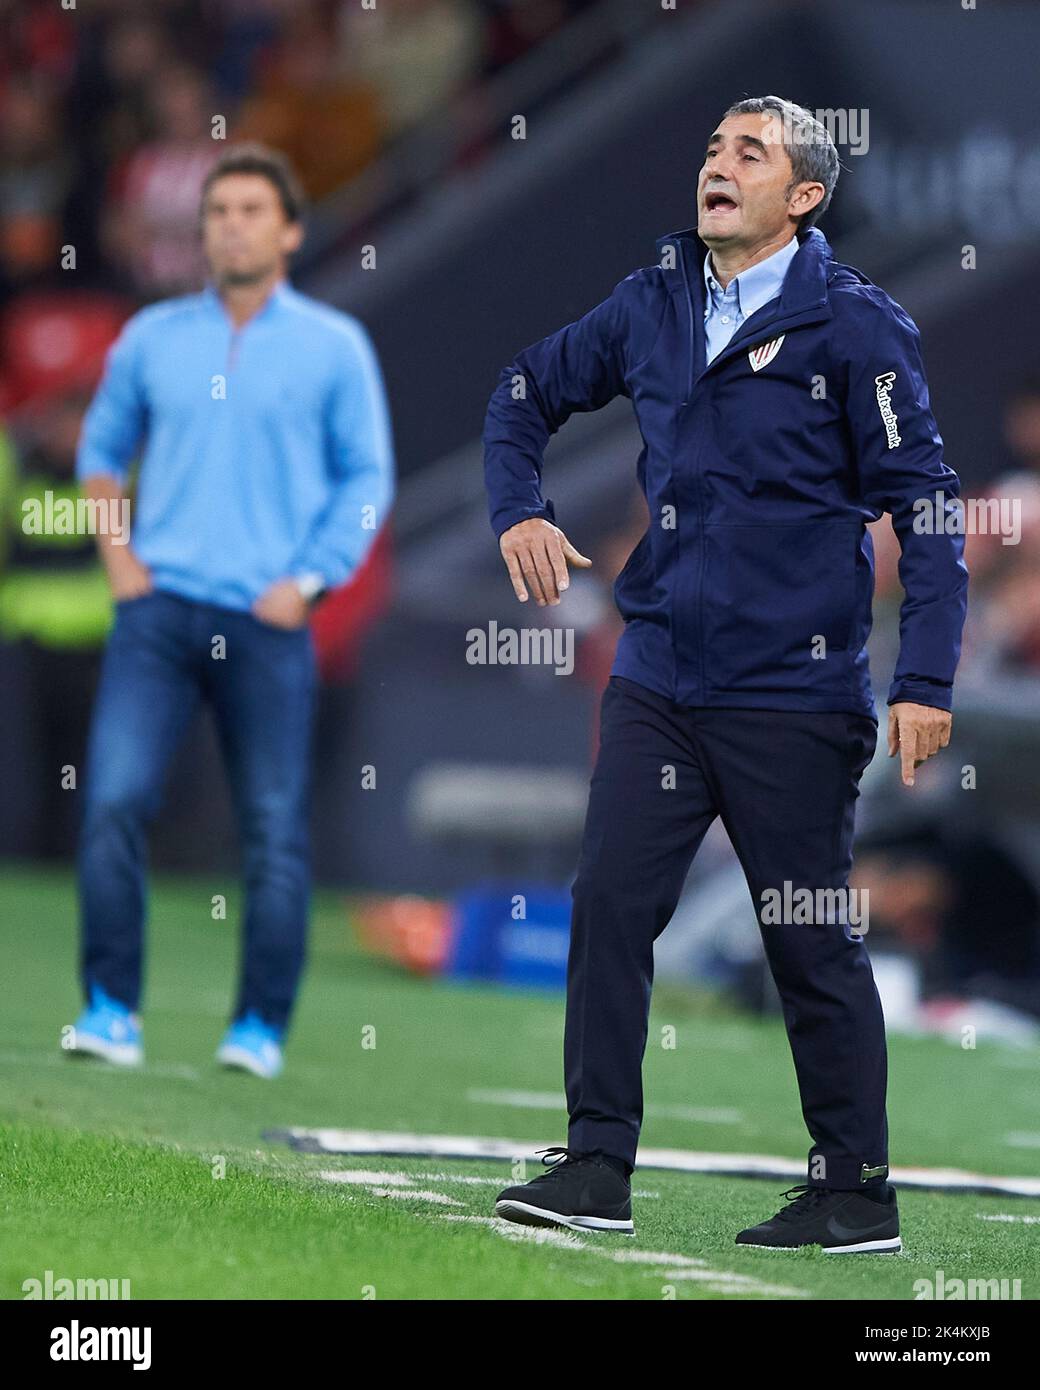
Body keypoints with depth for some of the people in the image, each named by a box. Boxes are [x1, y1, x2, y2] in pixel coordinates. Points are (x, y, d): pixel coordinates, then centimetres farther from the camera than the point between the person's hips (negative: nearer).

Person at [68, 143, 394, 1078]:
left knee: (276, 830, -1)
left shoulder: (334, 346, 3)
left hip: (267, 620, -2)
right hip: (160, 607, 2)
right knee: (113, 801, -11)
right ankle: (112, 1010, -4)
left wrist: (307, 580, -5)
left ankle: (262, 1027, 8)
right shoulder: (154, 336, 10)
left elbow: (368, 477, 5)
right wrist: (117, 554, 8)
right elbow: (102, 448, 22)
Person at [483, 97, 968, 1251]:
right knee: (609, 903, -3)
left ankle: (857, 1191, 12)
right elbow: (527, 390, 25)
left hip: (795, 693, -5)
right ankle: (596, 1166, 4)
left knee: (810, 941, 2)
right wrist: (518, 510, 7)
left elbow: (925, 505, -9)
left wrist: (925, 683, -15)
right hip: (657, 678, 5)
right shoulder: (653, 306, 8)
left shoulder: (853, 325, -7)